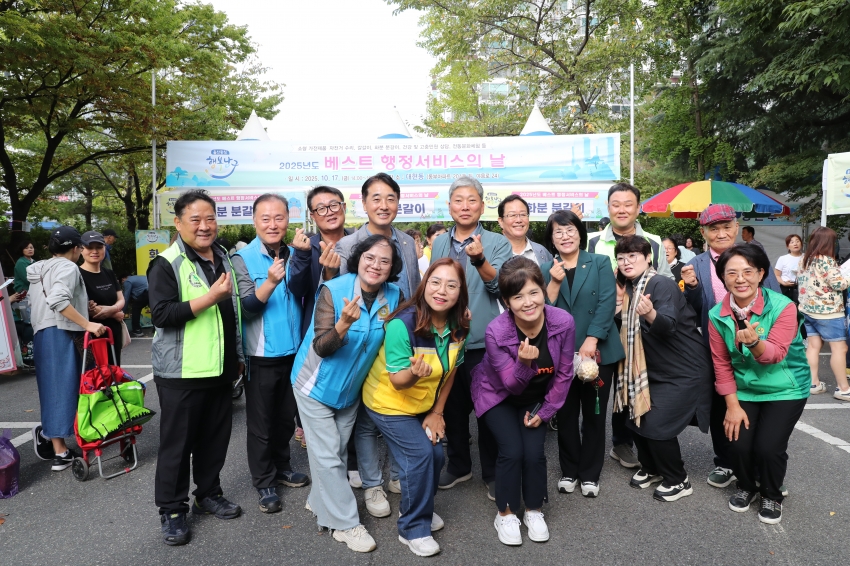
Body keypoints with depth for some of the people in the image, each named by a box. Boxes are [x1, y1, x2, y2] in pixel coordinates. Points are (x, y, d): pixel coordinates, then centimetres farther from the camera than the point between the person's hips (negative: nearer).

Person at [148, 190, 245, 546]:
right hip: (181, 372, -6)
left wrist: (238, 354, 20)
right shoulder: (166, 264, -10)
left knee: (216, 436, 15)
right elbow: (161, 315, -20)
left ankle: (209, 494, 32)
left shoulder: (224, 259, 12)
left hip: (220, 369, 7)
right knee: (177, 442, 4)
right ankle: (171, 510, 19)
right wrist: (210, 296, -25)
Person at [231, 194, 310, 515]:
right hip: (261, 355, -5)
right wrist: (270, 282, -34)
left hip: (293, 351, 5)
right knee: (260, 422, 8)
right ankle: (263, 482, 23)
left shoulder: (294, 255, 3)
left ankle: (281, 467, 37)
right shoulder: (243, 259, -11)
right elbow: (246, 308, -20)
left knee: (286, 417, 19)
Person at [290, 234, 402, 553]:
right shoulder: (333, 290, -24)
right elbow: (321, 348, -26)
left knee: (337, 452, 17)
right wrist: (345, 323, -43)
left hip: (351, 388, 5)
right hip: (317, 385, -4)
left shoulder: (393, 296, -11)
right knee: (327, 456, 0)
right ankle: (345, 523, 15)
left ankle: (320, 502, 39)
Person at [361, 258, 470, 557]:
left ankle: (420, 507, 37)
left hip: (423, 404, 6)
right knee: (419, 454, -13)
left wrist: (437, 412, 0)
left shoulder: (458, 325, -15)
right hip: (388, 402, -6)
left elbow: (450, 371, -1)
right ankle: (413, 528, 10)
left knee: (436, 454, 8)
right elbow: (397, 381, -27)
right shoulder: (402, 324, -32)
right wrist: (414, 374, -49)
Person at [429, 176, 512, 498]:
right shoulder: (439, 244, 9)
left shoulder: (498, 244, -5)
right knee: (452, 406, 16)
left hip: (483, 341, -4)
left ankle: (492, 473, 24)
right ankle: (458, 465, 35)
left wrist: (479, 259, -38)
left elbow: (499, 285, -21)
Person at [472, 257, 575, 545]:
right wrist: (524, 364, -46)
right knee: (512, 451, -13)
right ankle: (506, 513, 13)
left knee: (534, 452, -7)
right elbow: (511, 384, -25)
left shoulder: (564, 322, -27)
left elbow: (564, 374, -12)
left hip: (537, 397, 2)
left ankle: (534, 511, 21)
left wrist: (545, 411, -7)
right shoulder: (496, 331, -34)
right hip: (497, 395, -2)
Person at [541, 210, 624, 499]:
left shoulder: (600, 263, 2)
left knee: (594, 414, 8)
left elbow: (607, 303, -8)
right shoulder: (546, 270, 6)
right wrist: (554, 282, -15)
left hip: (598, 351, -1)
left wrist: (591, 340, -17)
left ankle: (590, 474, 22)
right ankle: (569, 471, 25)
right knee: (566, 414, 9)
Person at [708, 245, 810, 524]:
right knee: (738, 444, -10)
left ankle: (772, 496, 17)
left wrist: (754, 342, -48)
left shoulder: (782, 307, -19)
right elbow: (721, 364, -3)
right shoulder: (717, 315, -10)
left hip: (785, 389, -2)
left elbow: (775, 355, -27)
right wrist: (733, 406, -6)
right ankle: (746, 486, 24)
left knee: (768, 447, -15)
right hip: (744, 390, 3)